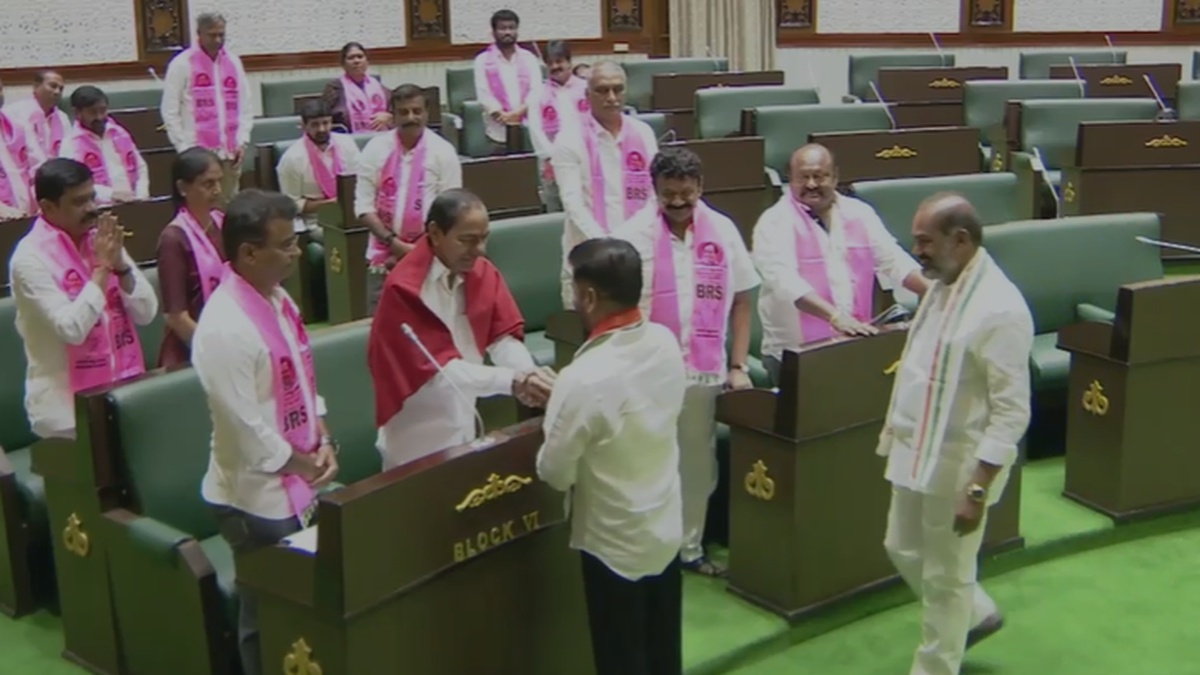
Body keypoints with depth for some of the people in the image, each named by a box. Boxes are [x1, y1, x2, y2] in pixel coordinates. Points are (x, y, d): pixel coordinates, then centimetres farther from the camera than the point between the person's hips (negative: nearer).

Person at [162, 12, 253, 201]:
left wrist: (242, 141, 2)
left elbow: (245, 107, 13)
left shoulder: (233, 62, 12)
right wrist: (185, 148, -7)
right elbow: (170, 111, -2)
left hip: (230, 152, 4)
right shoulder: (182, 64, -1)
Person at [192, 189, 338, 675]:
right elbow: (245, 426, -24)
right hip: (258, 497, -8)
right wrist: (303, 466, -11)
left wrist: (323, 444, 0)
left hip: (296, 486, 9)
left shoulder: (276, 298, 3)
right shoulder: (226, 326, -26)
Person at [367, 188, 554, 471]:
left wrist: (531, 373, -25)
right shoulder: (404, 289, -22)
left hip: (465, 421, 6)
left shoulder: (483, 272, -2)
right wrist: (512, 381, -34)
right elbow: (439, 368, -25)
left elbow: (503, 338, -5)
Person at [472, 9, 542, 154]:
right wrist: (504, 116, -15)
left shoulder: (529, 58, 13)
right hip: (498, 132, -2)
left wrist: (519, 112, -14)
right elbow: (484, 94, -2)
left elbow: (536, 90, 3)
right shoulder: (483, 60, 7)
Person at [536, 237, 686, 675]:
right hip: (666, 528, 6)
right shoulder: (666, 344, -9)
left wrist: (558, 414, 1)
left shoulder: (584, 379, -30)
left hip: (614, 543, -6)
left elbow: (554, 473, -17)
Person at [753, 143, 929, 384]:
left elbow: (893, 260, 9)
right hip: (793, 354, -4)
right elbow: (785, 280, -23)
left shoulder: (859, 213, 8)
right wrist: (835, 316, -35)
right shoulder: (776, 222, -9)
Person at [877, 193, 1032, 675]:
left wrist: (977, 488, -24)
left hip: (960, 463, -9)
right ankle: (975, 614, 44)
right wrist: (896, 424, 17)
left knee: (945, 577, 8)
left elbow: (1012, 412, -23)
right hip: (916, 452, 9)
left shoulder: (1000, 309, -23)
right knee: (904, 550, 22)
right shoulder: (942, 286, 4)